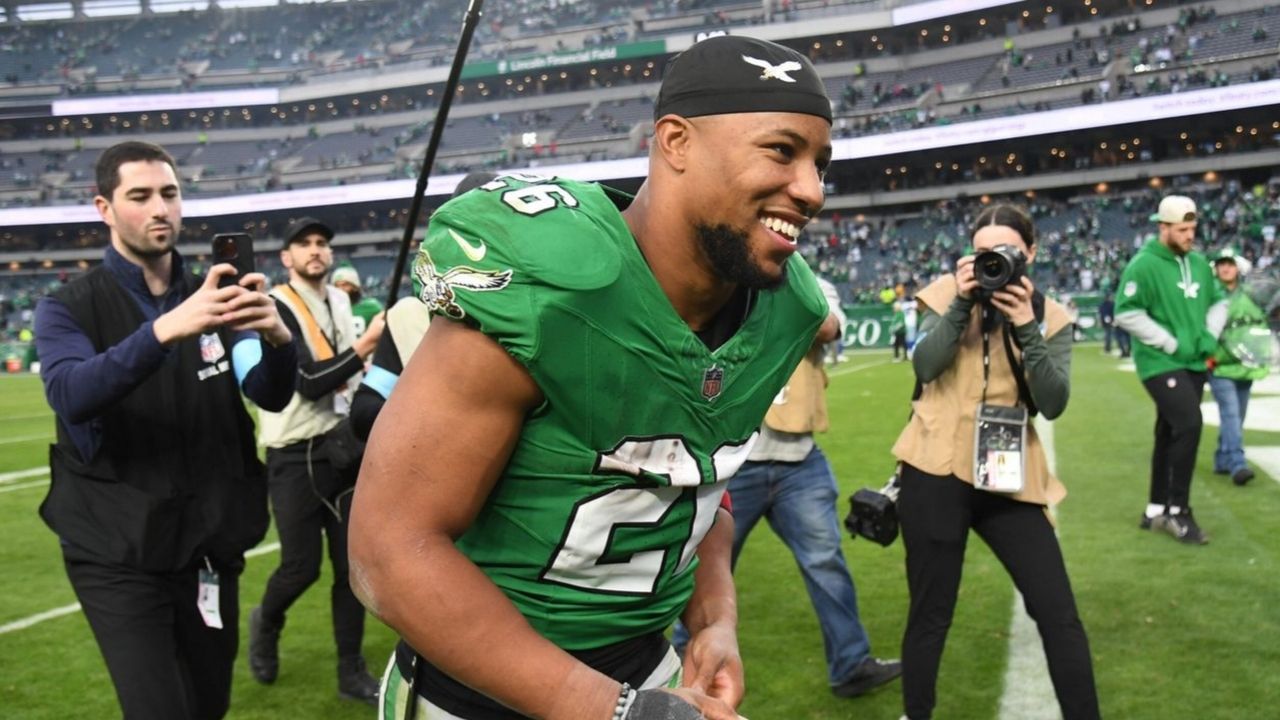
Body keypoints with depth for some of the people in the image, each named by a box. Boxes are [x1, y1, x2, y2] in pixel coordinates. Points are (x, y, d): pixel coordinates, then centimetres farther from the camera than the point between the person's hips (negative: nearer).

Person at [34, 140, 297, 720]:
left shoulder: (211, 299, 5)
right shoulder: (68, 309, -5)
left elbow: (271, 395, -6)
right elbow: (71, 395, -25)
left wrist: (277, 337, -29)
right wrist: (164, 329, -41)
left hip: (210, 545, 4)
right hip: (119, 556, -4)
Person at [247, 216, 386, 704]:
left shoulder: (340, 301, 11)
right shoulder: (277, 307, -13)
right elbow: (309, 383, -22)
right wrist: (365, 344, -26)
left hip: (342, 448, 6)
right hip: (296, 456, -6)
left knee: (352, 562, 7)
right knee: (302, 566, -2)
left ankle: (351, 671, 18)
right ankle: (266, 623, 32)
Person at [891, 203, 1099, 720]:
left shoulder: (1052, 317, 3)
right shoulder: (948, 293, 1)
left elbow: (1054, 403, -9)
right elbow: (924, 366, -13)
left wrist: (1026, 328, -17)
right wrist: (962, 303, -19)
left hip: (1009, 480, 2)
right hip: (936, 473, -1)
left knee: (1059, 614, 1)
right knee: (931, 613, 8)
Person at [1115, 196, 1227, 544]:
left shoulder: (1199, 263, 9)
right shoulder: (1143, 265, -14)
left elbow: (1218, 300, 21)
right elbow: (1126, 313, -18)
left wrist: (1210, 335, 3)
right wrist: (1170, 343, -18)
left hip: (1194, 363, 8)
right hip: (1161, 362, -8)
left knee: (1170, 432, 12)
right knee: (1189, 424, -20)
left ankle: (1156, 510, 23)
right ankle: (1178, 510, -8)